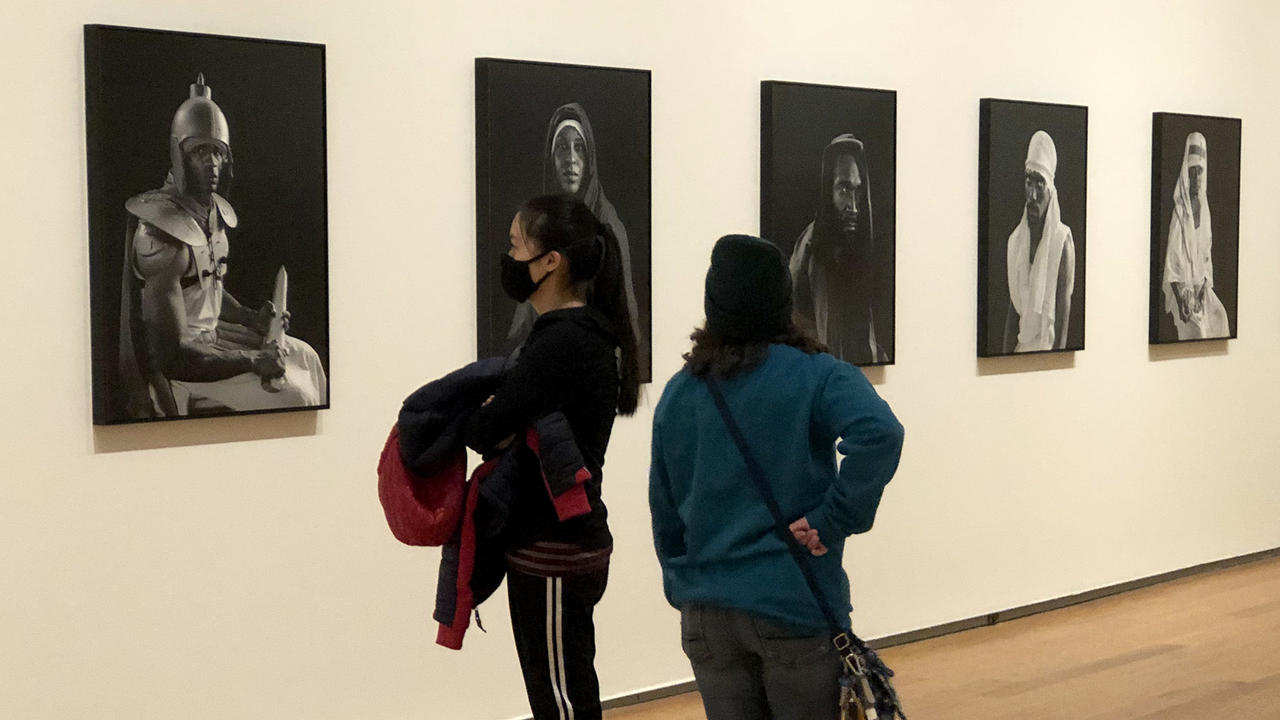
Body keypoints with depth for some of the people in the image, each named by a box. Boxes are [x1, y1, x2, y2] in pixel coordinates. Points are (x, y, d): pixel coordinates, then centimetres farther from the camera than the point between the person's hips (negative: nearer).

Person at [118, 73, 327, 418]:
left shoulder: (214, 211, 2)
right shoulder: (162, 234, -27)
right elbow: (173, 353, -28)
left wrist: (252, 318, 4)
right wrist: (252, 361, -25)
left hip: (209, 334, 9)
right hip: (176, 366, -9)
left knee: (305, 359, 9)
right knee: (292, 396, -14)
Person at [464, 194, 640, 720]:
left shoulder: (561, 345, -21)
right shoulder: (588, 333, 11)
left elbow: (484, 433, -22)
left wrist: (455, 419, -1)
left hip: (552, 554, -10)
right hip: (573, 542, 10)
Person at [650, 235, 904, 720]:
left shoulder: (678, 393, 6)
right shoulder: (816, 376, -8)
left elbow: (665, 513, 13)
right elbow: (879, 433, -28)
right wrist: (835, 519, -18)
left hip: (705, 618, 4)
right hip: (796, 608, -4)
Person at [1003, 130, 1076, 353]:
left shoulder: (1062, 240, -10)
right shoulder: (1015, 240, 6)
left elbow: (1064, 307, -12)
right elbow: (1013, 307, 8)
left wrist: (1057, 354, -18)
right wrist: (1007, 353, 3)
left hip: (1048, 346, -4)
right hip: (1020, 347, 4)